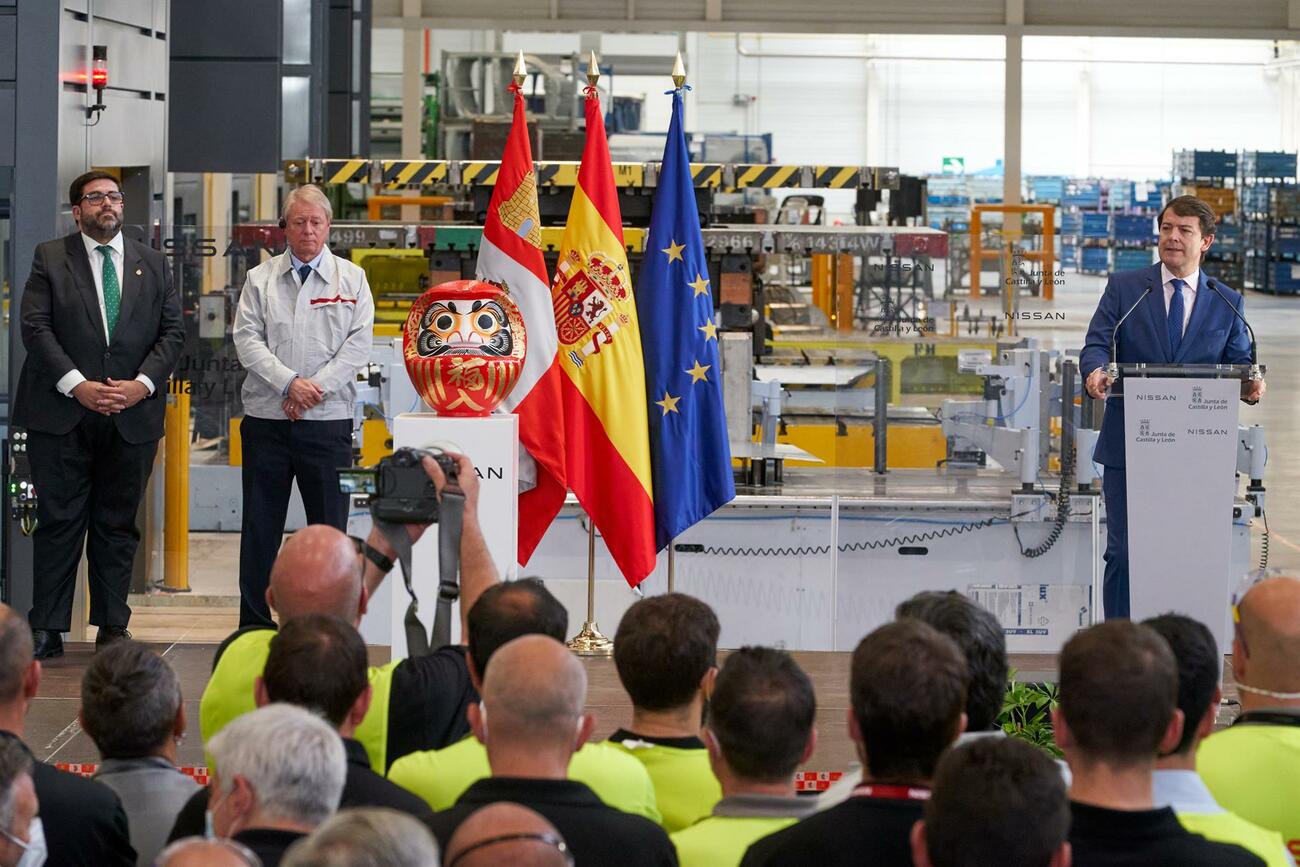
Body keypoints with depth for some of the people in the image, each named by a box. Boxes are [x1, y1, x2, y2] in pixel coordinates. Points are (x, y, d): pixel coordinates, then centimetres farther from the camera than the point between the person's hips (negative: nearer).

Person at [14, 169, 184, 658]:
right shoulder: (50, 259, 5)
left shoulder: (153, 264, 12)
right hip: (62, 414, -2)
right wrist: (76, 385, -14)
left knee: (118, 525, 7)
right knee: (59, 521, -1)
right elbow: (35, 327, -4)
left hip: (132, 416, 2)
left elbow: (172, 332, 7)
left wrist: (142, 384, -8)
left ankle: (112, 627, 13)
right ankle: (47, 630, 2)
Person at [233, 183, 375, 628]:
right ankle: (254, 626, 11)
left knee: (330, 528, 1)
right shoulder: (260, 279, 8)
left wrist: (317, 386, -12)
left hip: (328, 421, -1)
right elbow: (247, 340, -1)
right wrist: (290, 383, -14)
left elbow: (359, 343, -2)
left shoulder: (351, 278, 7)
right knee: (260, 528, 4)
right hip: (267, 420, 1)